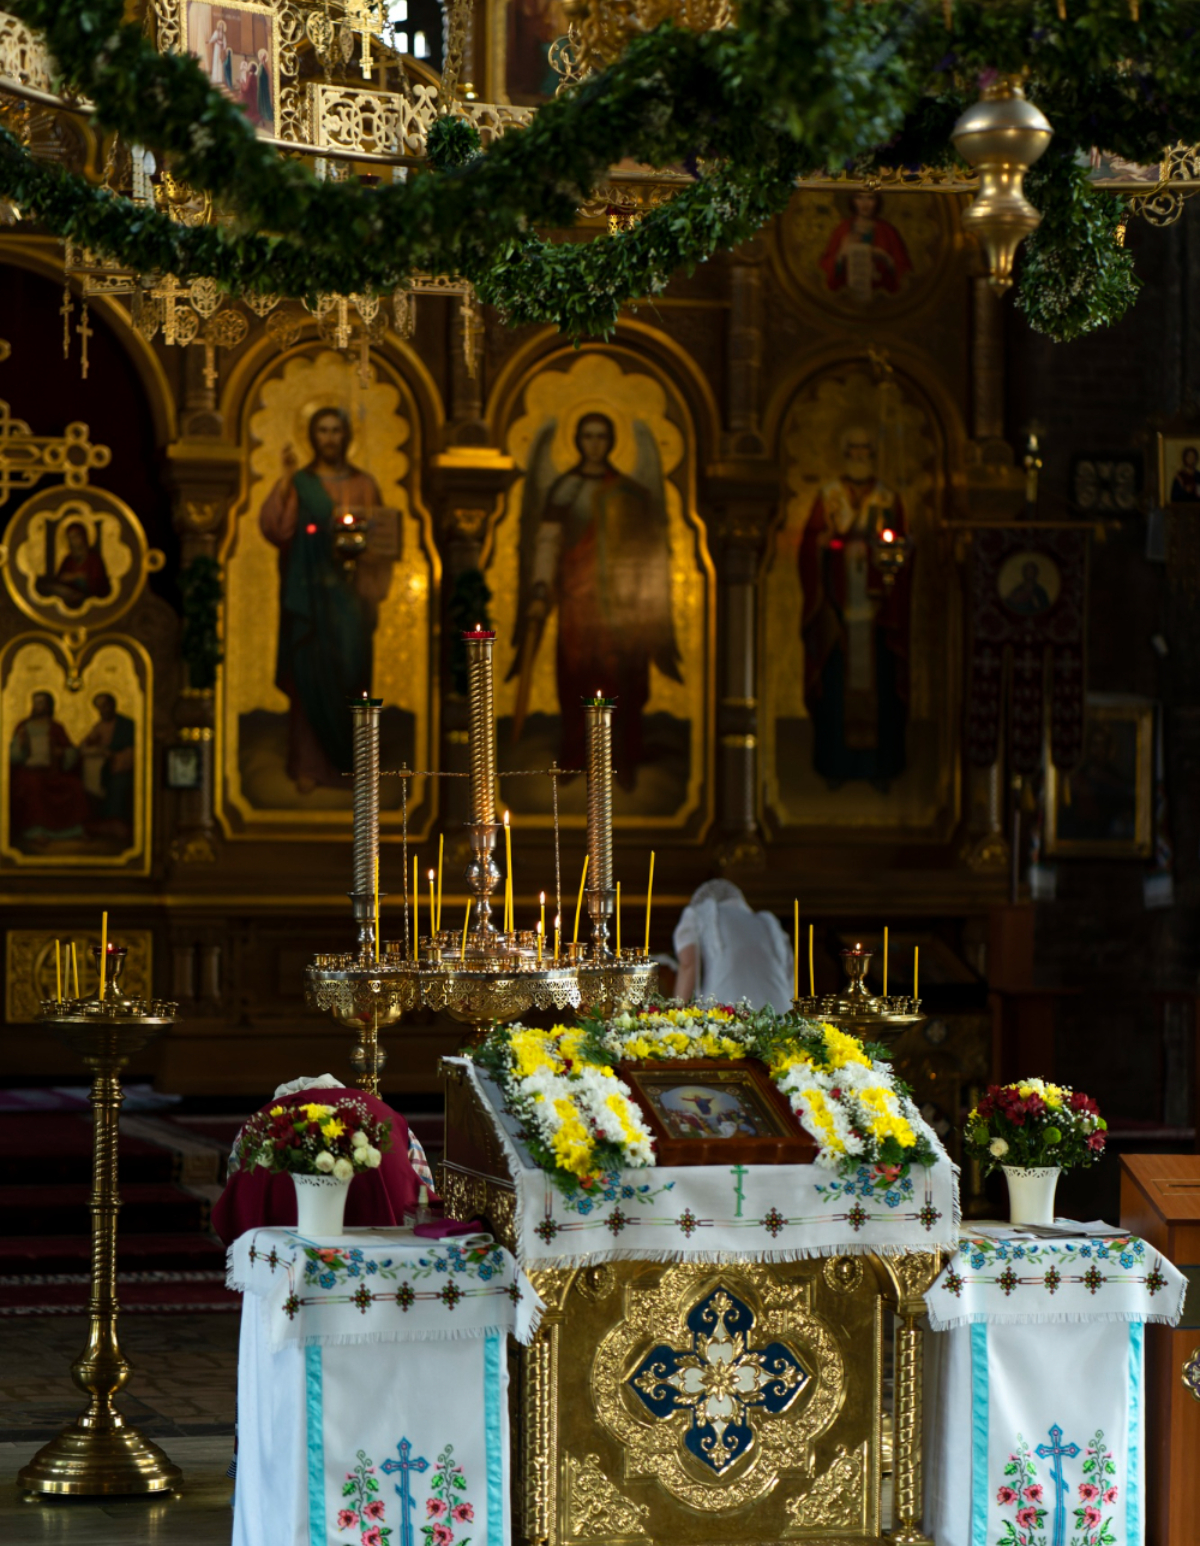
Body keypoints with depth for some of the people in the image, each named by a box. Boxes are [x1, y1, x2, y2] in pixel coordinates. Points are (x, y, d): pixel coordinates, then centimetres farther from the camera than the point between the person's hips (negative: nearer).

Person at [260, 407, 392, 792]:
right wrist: (286, 479, -17)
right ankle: (308, 765, -2)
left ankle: (349, 760, 7)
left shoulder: (363, 485, 9)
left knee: (350, 670, -3)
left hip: (349, 593, 1)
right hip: (309, 594, -1)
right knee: (309, 673, -4)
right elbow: (274, 528, -12)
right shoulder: (298, 483, 5)